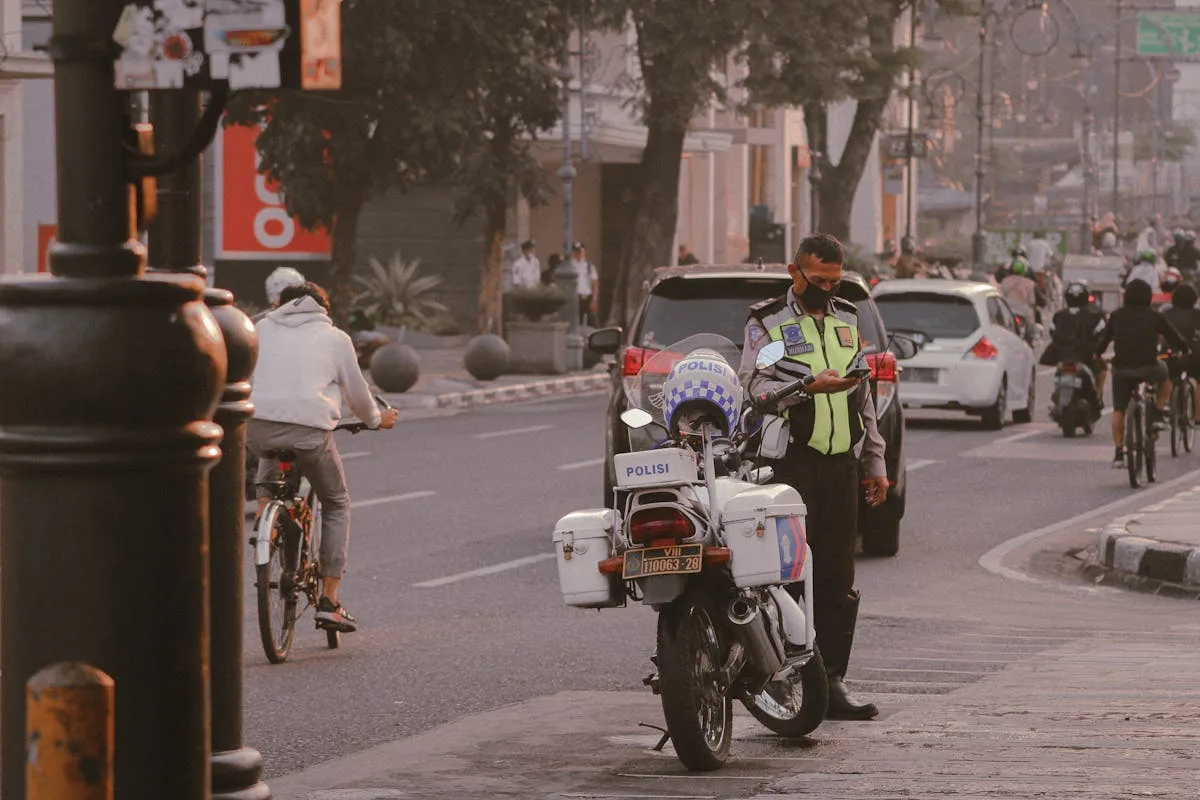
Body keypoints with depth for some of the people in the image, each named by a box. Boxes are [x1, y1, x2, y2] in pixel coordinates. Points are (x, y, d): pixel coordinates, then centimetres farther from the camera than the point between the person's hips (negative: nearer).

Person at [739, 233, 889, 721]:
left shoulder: (848, 321, 20)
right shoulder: (767, 322, 4)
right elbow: (752, 385, -11)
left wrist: (876, 462, 21)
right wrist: (809, 388, -24)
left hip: (842, 465, 5)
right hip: (790, 463, -5)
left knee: (838, 579, 4)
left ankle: (831, 681, 6)